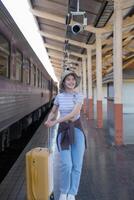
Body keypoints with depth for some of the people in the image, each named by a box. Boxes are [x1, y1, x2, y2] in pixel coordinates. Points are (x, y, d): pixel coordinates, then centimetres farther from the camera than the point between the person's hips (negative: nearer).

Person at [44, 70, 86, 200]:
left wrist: (55, 122, -22)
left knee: (77, 165, -2)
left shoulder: (79, 96, -4)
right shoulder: (59, 96, 3)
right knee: (66, 164, -13)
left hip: (77, 130, 0)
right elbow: (53, 112, 15)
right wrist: (48, 121, -8)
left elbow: (74, 113, -18)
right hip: (63, 131, 0)